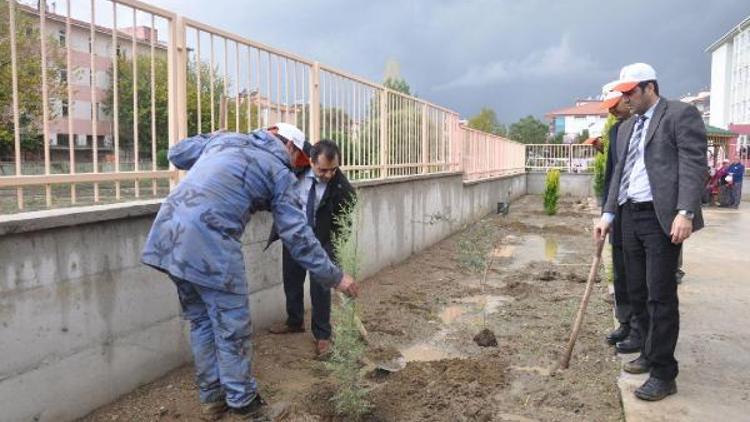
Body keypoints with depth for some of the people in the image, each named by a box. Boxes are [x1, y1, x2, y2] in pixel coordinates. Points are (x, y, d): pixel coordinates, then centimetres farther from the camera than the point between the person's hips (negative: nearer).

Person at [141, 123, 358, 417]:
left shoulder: (224, 138, 20)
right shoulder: (279, 171, 4)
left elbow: (177, 153, 30)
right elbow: (297, 235, 1)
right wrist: (335, 277, 7)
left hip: (170, 233, 7)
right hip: (210, 243, -7)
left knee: (201, 320, 20)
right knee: (232, 327, 9)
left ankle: (211, 396, 32)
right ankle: (242, 401, 24)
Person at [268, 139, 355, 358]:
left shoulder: (342, 188, -25)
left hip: (322, 240, -4)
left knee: (320, 286, -3)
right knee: (291, 280, 17)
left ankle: (322, 335, 14)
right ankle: (295, 322, 39)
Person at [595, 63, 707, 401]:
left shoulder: (681, 114, -3)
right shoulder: (627, 128, 19)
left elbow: (693, 164, -12)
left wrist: (684, 212, -22)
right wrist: (608, 214, 12)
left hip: (662, 217, -8)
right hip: (631, 217, 8)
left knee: (660, 295, -5)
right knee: (637, 292, 13)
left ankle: (663, 374, 5)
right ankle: (651, 353, 29)